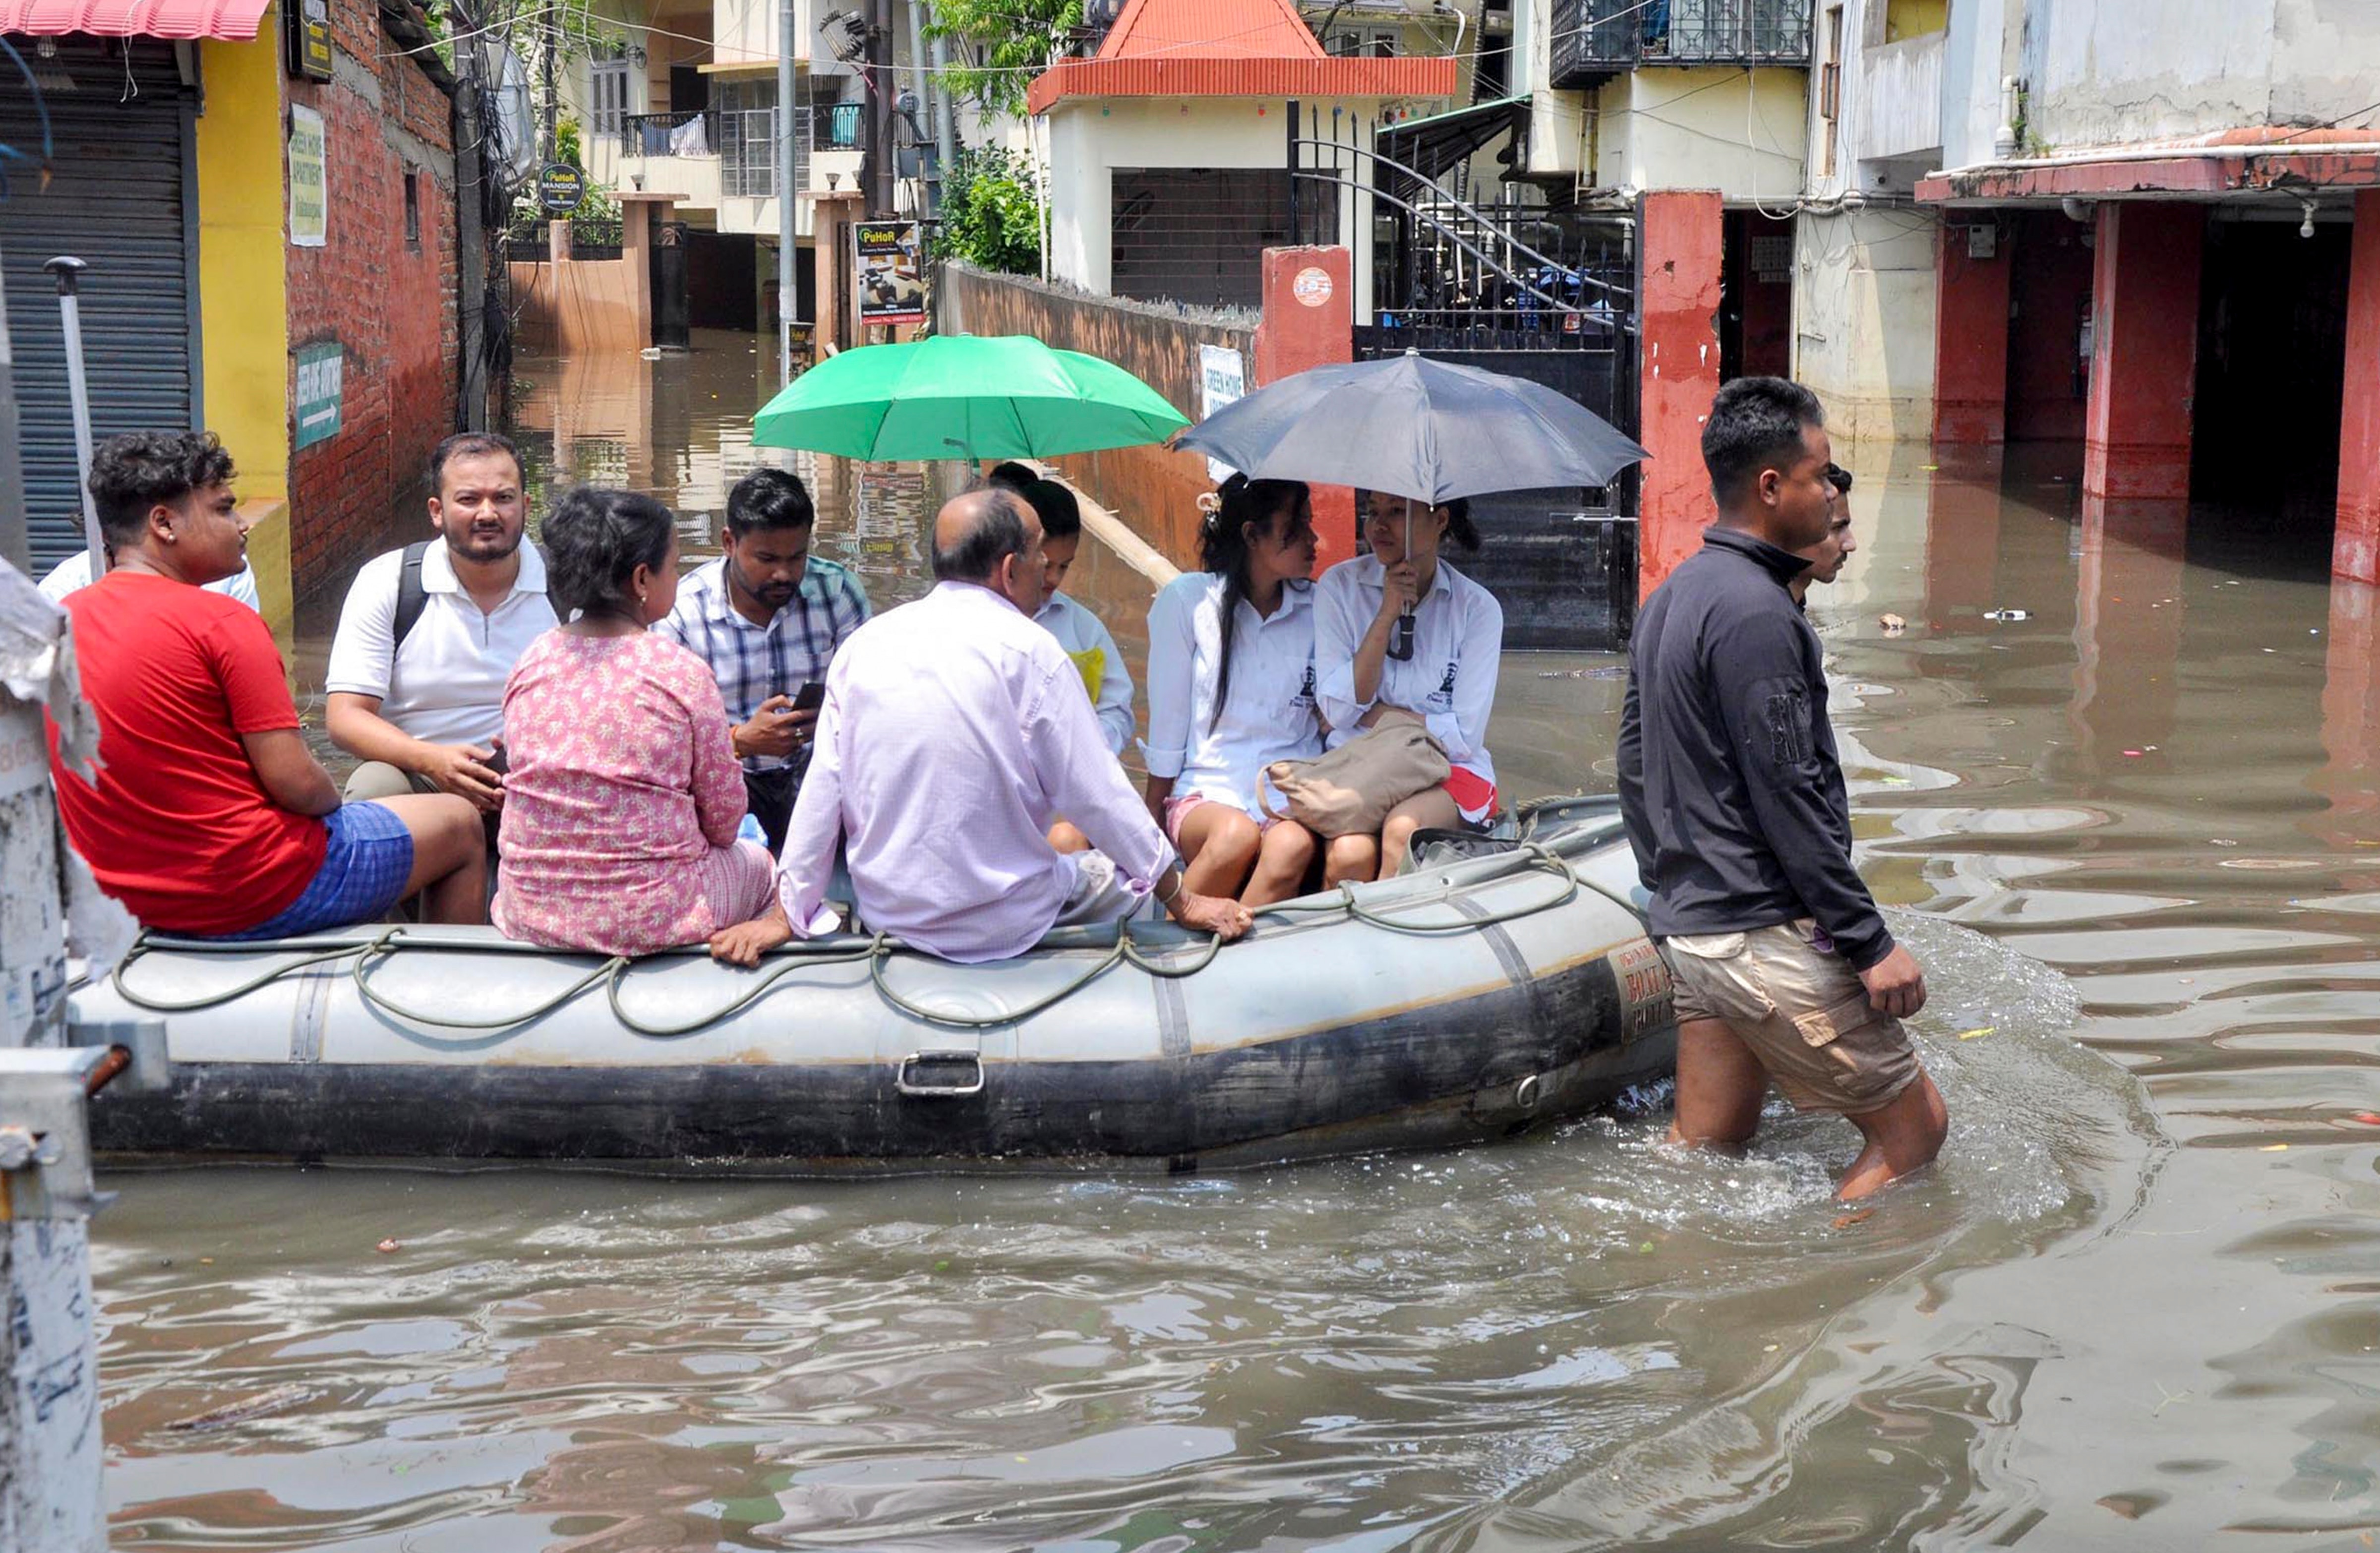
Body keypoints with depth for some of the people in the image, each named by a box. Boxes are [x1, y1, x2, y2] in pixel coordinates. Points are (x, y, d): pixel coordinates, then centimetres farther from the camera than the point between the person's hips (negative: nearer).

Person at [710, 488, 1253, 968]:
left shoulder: (864, 645, 0)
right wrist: (1183, 900, 1)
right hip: (1004, 924, -5)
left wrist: (785, 916, 10)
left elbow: (822, 789, 2)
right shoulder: (1029, 651, -13)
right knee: (1123, 876, 18)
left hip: (887, 912, 6)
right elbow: (1097, 796, -10)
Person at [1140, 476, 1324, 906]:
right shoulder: (1187, 600, 1)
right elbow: (1167, 722, 4)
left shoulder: (1316, 608, 10)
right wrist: (1153, 820, 4)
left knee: (1293, 845, -34)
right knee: (1236, 834, -37)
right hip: (1206, 793, -2)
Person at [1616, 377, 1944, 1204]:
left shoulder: (1672, 597, 13)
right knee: (1912, 1123, 1)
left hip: (1691, 929, 10)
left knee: (1705, 1152, 13)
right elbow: (1789, 799, -20)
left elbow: (1636, 769, 19)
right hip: (1767, 938, -10)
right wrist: (1871, 943, -16)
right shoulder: (1756, 613, -17)